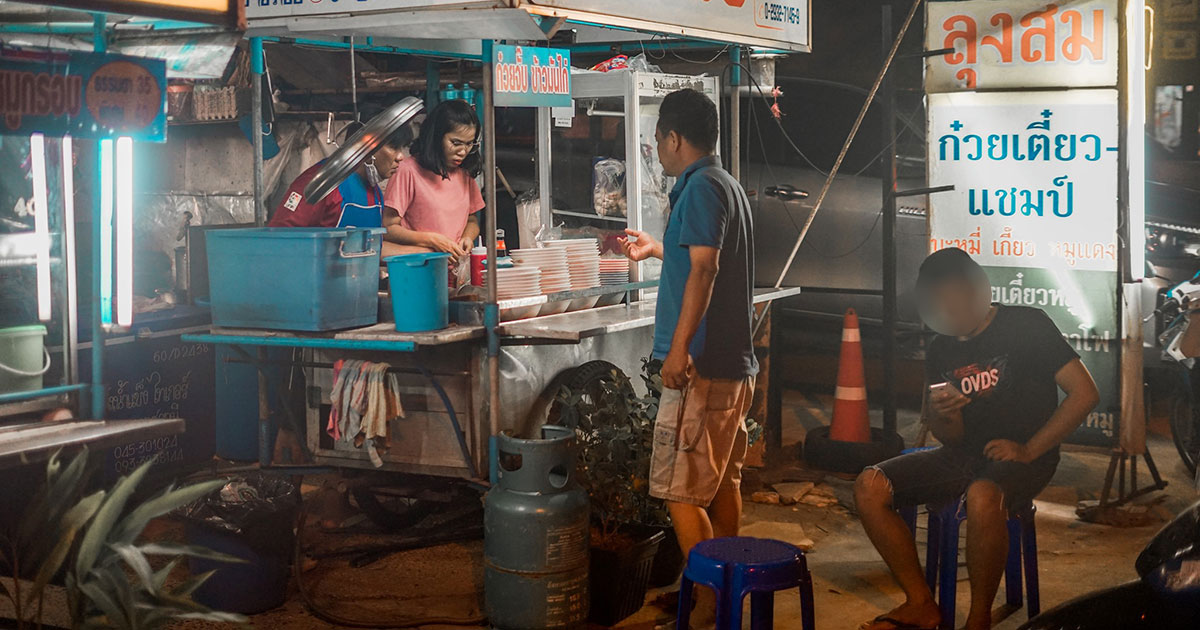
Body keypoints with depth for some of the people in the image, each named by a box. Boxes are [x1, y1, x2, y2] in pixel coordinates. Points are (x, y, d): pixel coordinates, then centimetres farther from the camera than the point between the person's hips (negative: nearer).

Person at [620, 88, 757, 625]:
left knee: (680, 491, -7)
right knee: (723, 481, 16)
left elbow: (704, 269, -24)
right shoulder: (727, 185, 17)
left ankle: (708, 607, -4)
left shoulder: (701, 187, -13)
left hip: (702, 365, -10)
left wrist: (679, 348, -26)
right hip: (735, 364, 10)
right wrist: (656, 249, 45)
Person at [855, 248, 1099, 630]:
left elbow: (1084, 394, -11)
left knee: (982, 495, -40)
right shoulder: (940, 351, 11)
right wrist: (943, 416, -12)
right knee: (870, 488, -14)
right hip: (964, 456, 6)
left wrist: (1029, 449, -15)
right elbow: (951, 439, 13)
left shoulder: (1025, 326, -6)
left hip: (1023, 458, -6)